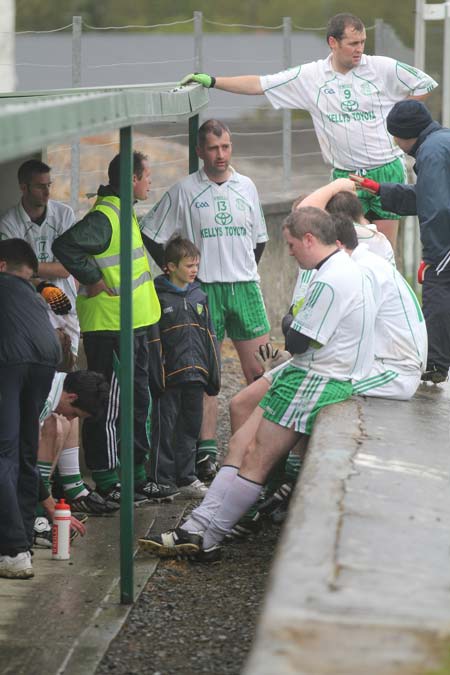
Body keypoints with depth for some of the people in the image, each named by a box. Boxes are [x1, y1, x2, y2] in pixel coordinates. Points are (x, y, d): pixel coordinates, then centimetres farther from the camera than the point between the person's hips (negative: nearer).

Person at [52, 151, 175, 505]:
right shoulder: (104, 216, -18)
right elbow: (65, 246, -31)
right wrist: (94, 280, -23)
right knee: (109, 406, -4)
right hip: (110, 327, -10)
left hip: (133, 325, 11)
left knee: (138, 400, 16)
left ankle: (137, 475, 24)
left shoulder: (123, 213, 16)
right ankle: (106, 482, 0)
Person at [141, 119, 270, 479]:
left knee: (259, 370, 0)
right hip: (203, 289, -3)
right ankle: (206, 451, 0)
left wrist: (245, 271, 12)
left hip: (245, 287, 3)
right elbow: (153, 236, 2)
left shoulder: (246, 187, 11)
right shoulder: (185, 191, 0)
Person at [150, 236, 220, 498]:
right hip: (168, 375, -6)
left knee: (191, 427, 12)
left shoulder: (199, 296, 13)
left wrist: (214, 374, 14)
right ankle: (162, 482, 4)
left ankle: (186, 479, 20)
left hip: (194, 374, 6)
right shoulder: (158, 296, -6)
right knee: (165, 428, -1)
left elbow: (209, 337, 17)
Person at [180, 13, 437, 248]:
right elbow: (258, 85, -1)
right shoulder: (309, 76, -1)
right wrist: (211, 81, -7)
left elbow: (425, 85, 7)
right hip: (345, 176, 1)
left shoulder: (383, 68, -3)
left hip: (387, 170, -1)